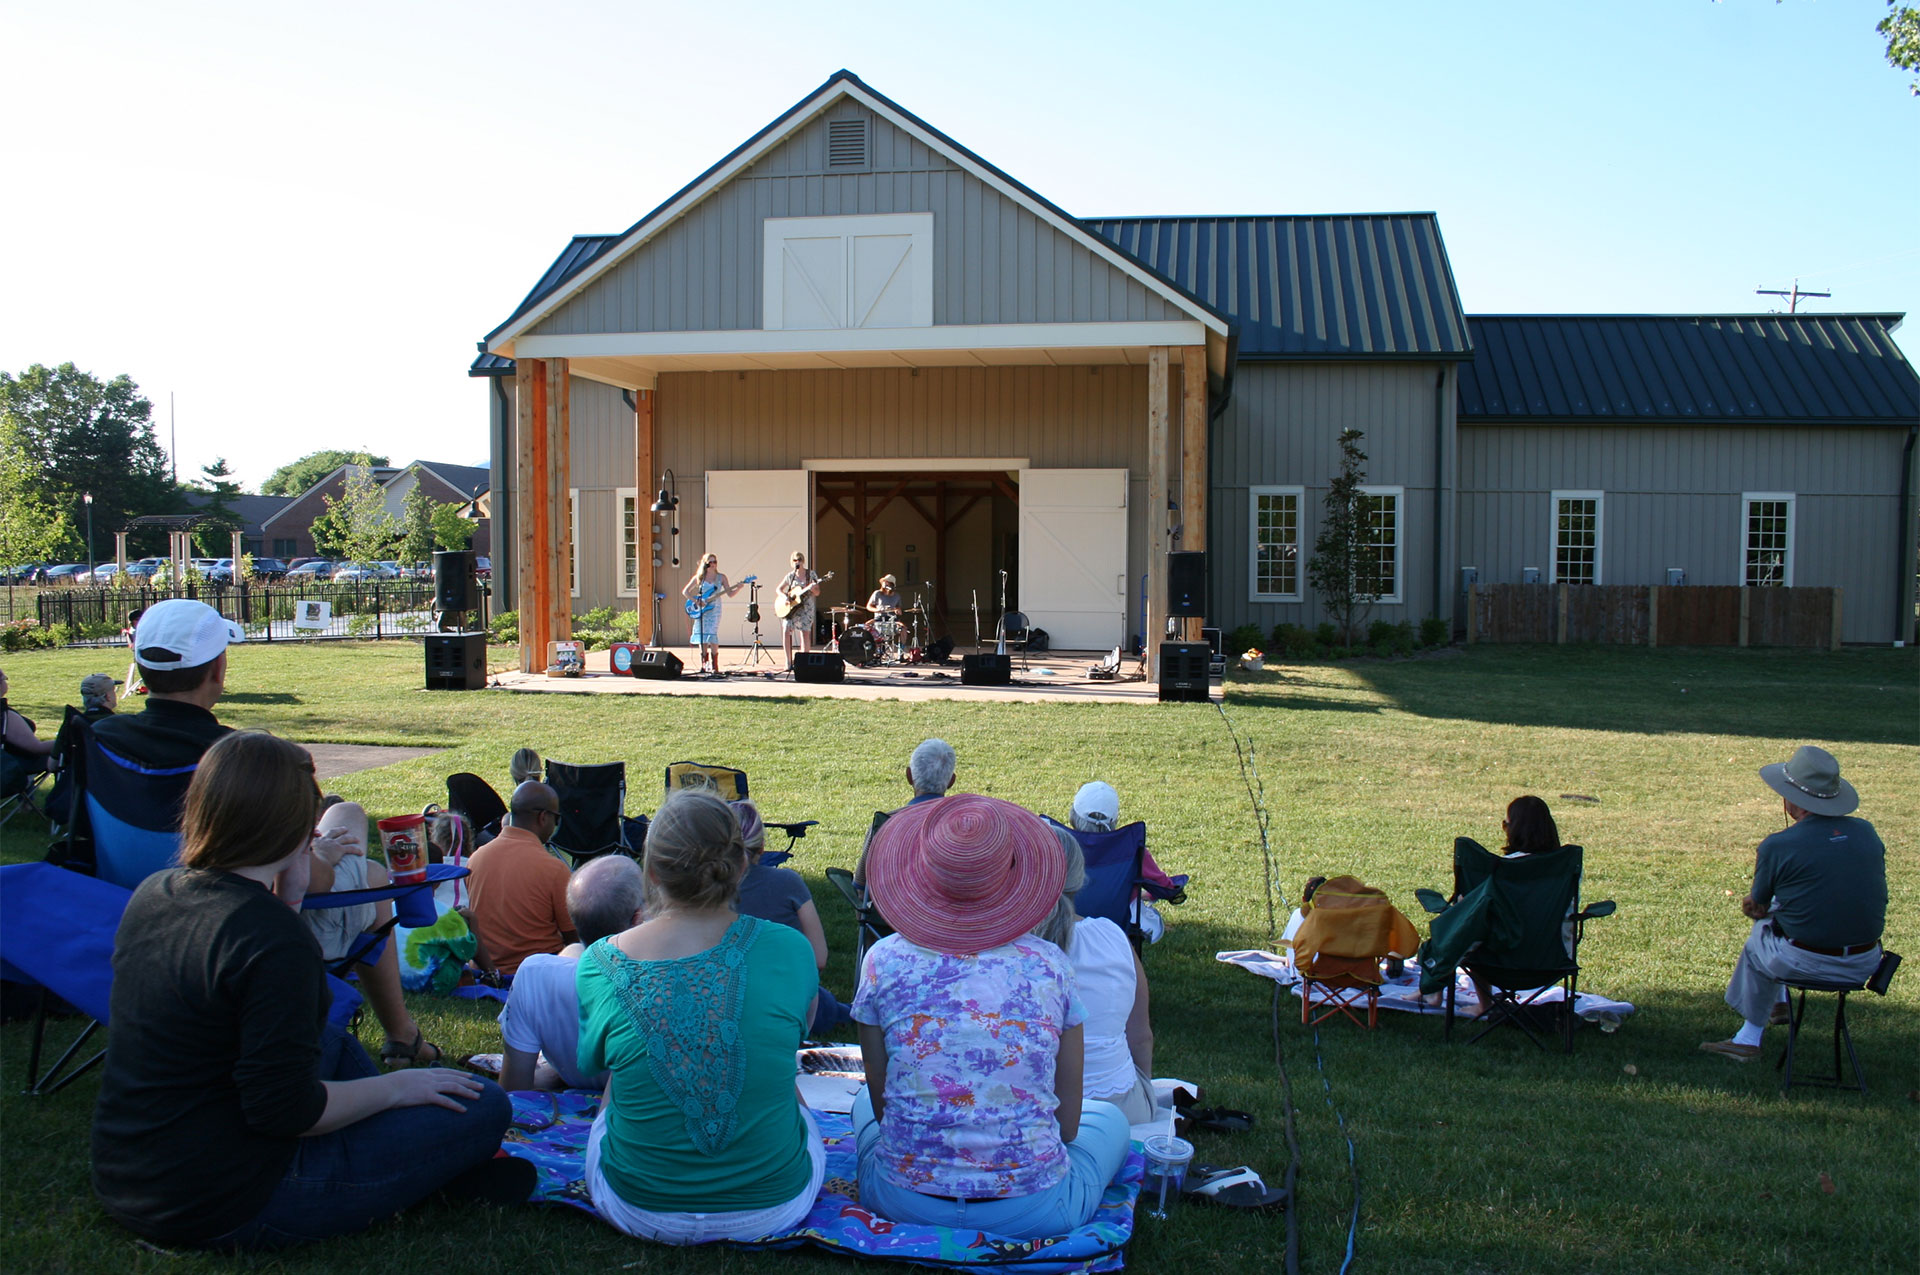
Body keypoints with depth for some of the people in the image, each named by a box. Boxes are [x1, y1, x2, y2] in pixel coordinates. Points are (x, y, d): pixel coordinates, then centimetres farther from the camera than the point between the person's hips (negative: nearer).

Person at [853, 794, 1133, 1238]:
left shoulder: (883, 962, -6)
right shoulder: (1051, 967, -5)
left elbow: (881, 1103, 4)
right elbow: (1068, 1121, 2)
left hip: (904, 1202, 1)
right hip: (1032, 1210, -1)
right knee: (1109, 1118, 30)